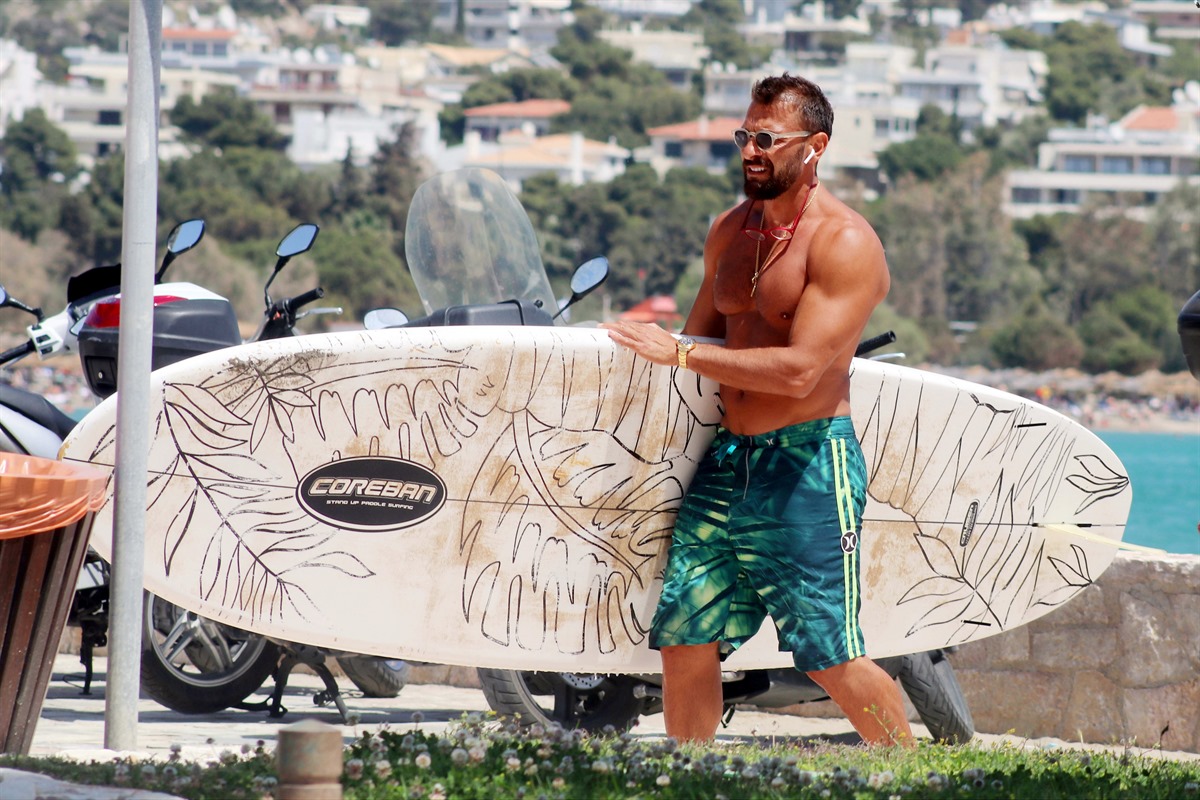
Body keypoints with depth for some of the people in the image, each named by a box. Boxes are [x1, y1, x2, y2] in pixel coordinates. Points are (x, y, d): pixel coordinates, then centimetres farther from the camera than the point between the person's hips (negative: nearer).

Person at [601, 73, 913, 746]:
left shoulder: (845, 243, -11)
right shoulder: (730, 231, 13)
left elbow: (800, 370, -20)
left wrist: (680, 354, -17)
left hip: (809, 465, -7)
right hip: (724, 462, 7)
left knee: (833, 661, -7)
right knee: (683, 642, 4)